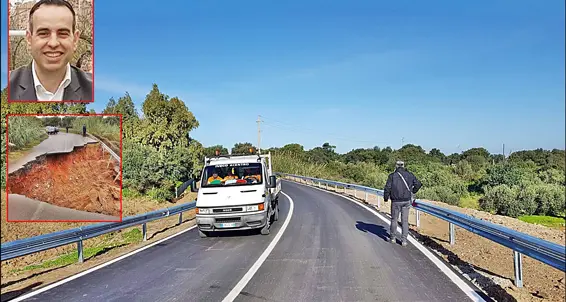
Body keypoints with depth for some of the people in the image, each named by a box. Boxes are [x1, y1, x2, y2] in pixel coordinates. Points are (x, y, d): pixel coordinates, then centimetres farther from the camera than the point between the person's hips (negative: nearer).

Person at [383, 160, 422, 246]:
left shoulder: (392, 176, -7)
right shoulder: (409, 175, 3)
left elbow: (387, 188, -11)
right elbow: (418, 184, 7)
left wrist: (386, 198, 3)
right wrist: (412, 192, 21)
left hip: (396, 201, -2)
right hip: (406, 201, 2)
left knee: (394, 219, 13)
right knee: (405, 221, 7)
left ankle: (392, 238, 23)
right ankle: (404, 240, 7)